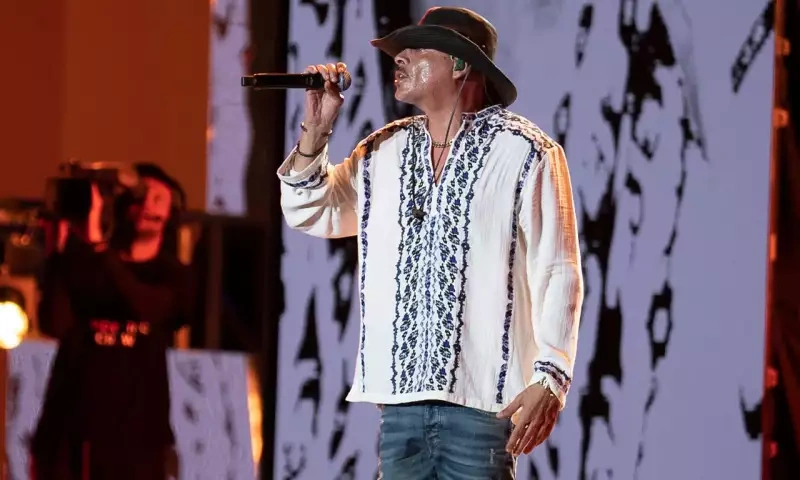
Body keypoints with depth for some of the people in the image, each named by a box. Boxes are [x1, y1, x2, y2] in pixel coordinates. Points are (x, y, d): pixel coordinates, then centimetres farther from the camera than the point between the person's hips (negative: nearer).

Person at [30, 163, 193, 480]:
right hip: (68, 425, 1)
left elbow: (147, 307, -15)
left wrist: (98, 245, -23)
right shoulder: (85, 265, 9)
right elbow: (54, 323, -6)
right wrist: (61, 252, -14)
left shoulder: (172, 276, 7)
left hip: (134, 431, -1)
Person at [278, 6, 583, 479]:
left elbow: (558, 272, -8)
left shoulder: (524, 152, -4)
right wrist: (317, 128, 7)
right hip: (400, 394, 6)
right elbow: (310, 213, 22)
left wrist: (549, 378, -17)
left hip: (482, 399, -6)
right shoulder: (385, 152, 14)